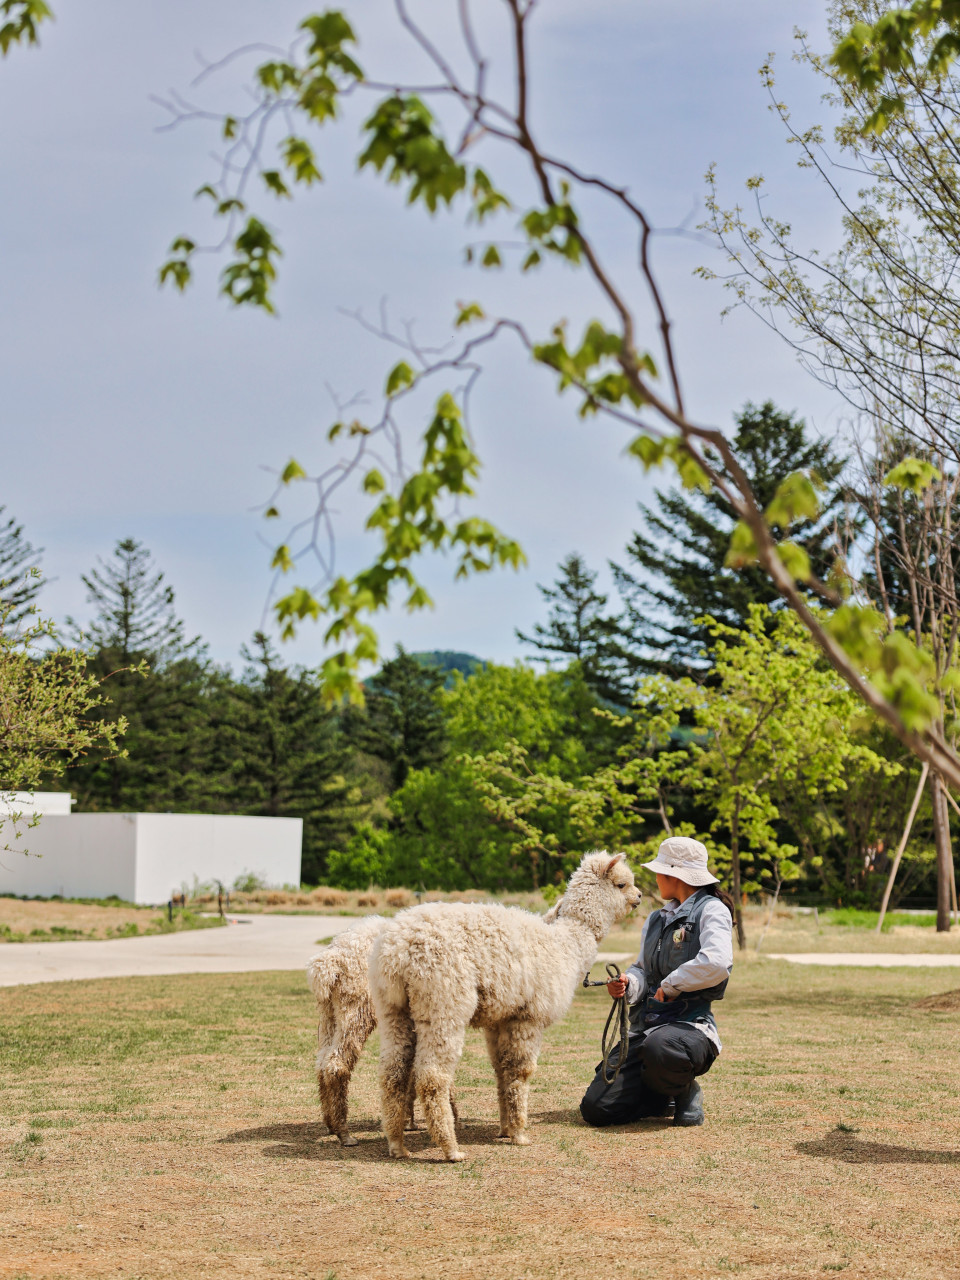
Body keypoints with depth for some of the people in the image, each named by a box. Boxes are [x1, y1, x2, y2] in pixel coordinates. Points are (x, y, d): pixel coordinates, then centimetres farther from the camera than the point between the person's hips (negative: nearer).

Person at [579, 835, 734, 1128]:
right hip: (644, 1025, 7)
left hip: (689, 1023, -7)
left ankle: (687, 1092, -8)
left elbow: (716, 963, -22)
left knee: (659, 1048, -44)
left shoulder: (711, 910, -4)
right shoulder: (655, 920, 21)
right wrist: (628, 985, 0)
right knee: (596, 1109, -8)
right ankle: (665, 1094, 19)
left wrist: (669, 986, -12)